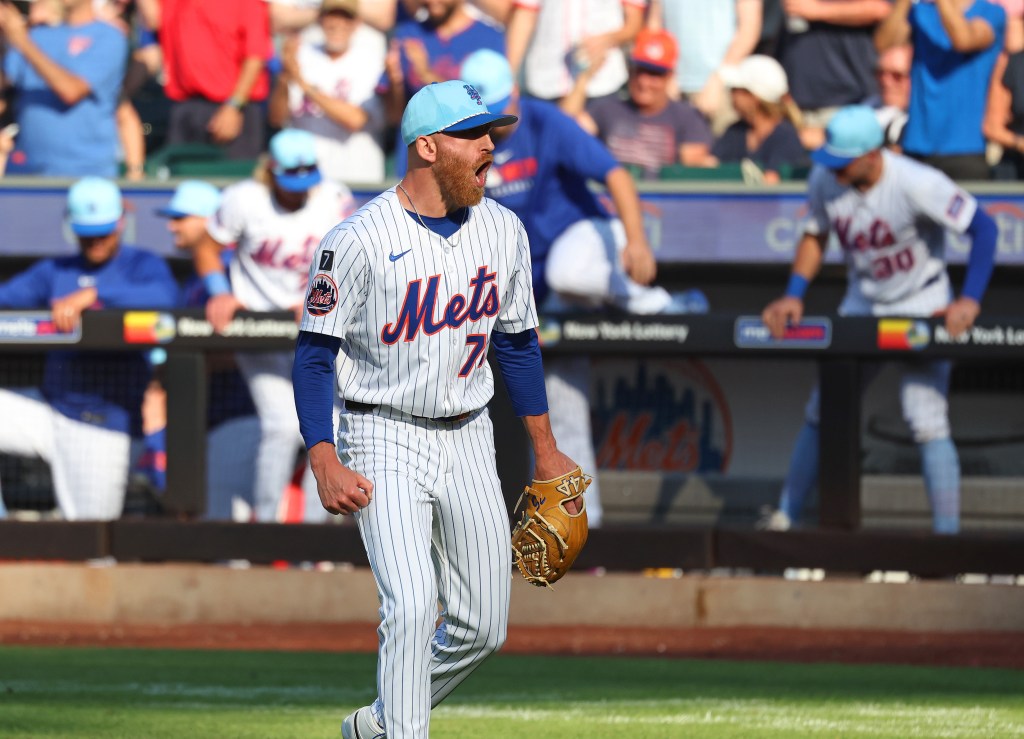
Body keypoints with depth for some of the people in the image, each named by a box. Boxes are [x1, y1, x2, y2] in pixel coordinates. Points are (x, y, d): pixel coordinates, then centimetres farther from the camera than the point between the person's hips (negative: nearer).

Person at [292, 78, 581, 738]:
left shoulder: (502, 231, 3)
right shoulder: (360, 239, -14)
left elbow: (518, 342, 15)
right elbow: (314, 355, -11)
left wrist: (545, 452, 16)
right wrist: (326, 465, -20)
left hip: (469, 442, 6)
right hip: (386, 441, -6)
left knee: (483, 626, 7)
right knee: (413, 604, -22)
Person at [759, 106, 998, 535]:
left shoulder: (916, 185, -28)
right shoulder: (825, 182, -11)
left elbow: (983, 228, -25)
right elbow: (815, 237, 7)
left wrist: (970, 300, -32)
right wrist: (794, 295, -5)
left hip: (922, 307, -5)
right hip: (861, 306, 5)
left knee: (926, 419, -15)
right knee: (822, 411, 8)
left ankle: (947, 535, -12)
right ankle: (784, 517, 19)